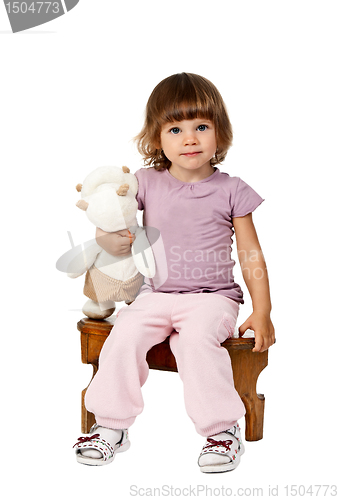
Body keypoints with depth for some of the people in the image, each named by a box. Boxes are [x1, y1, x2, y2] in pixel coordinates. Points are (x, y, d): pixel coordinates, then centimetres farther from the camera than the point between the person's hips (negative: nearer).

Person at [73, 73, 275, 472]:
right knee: (125, 333, -22)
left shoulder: (231, 191, 0)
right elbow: (106, 231, 7)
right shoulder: (147, 184, 4)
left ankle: (223, 428, -14)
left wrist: (262, 312, -3)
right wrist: (108, 237, -18)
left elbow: (252, 257, 3)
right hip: (157, 294, 3)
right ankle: (111, 425, -4)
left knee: (198, 337, -31)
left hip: (212, 296, -2)